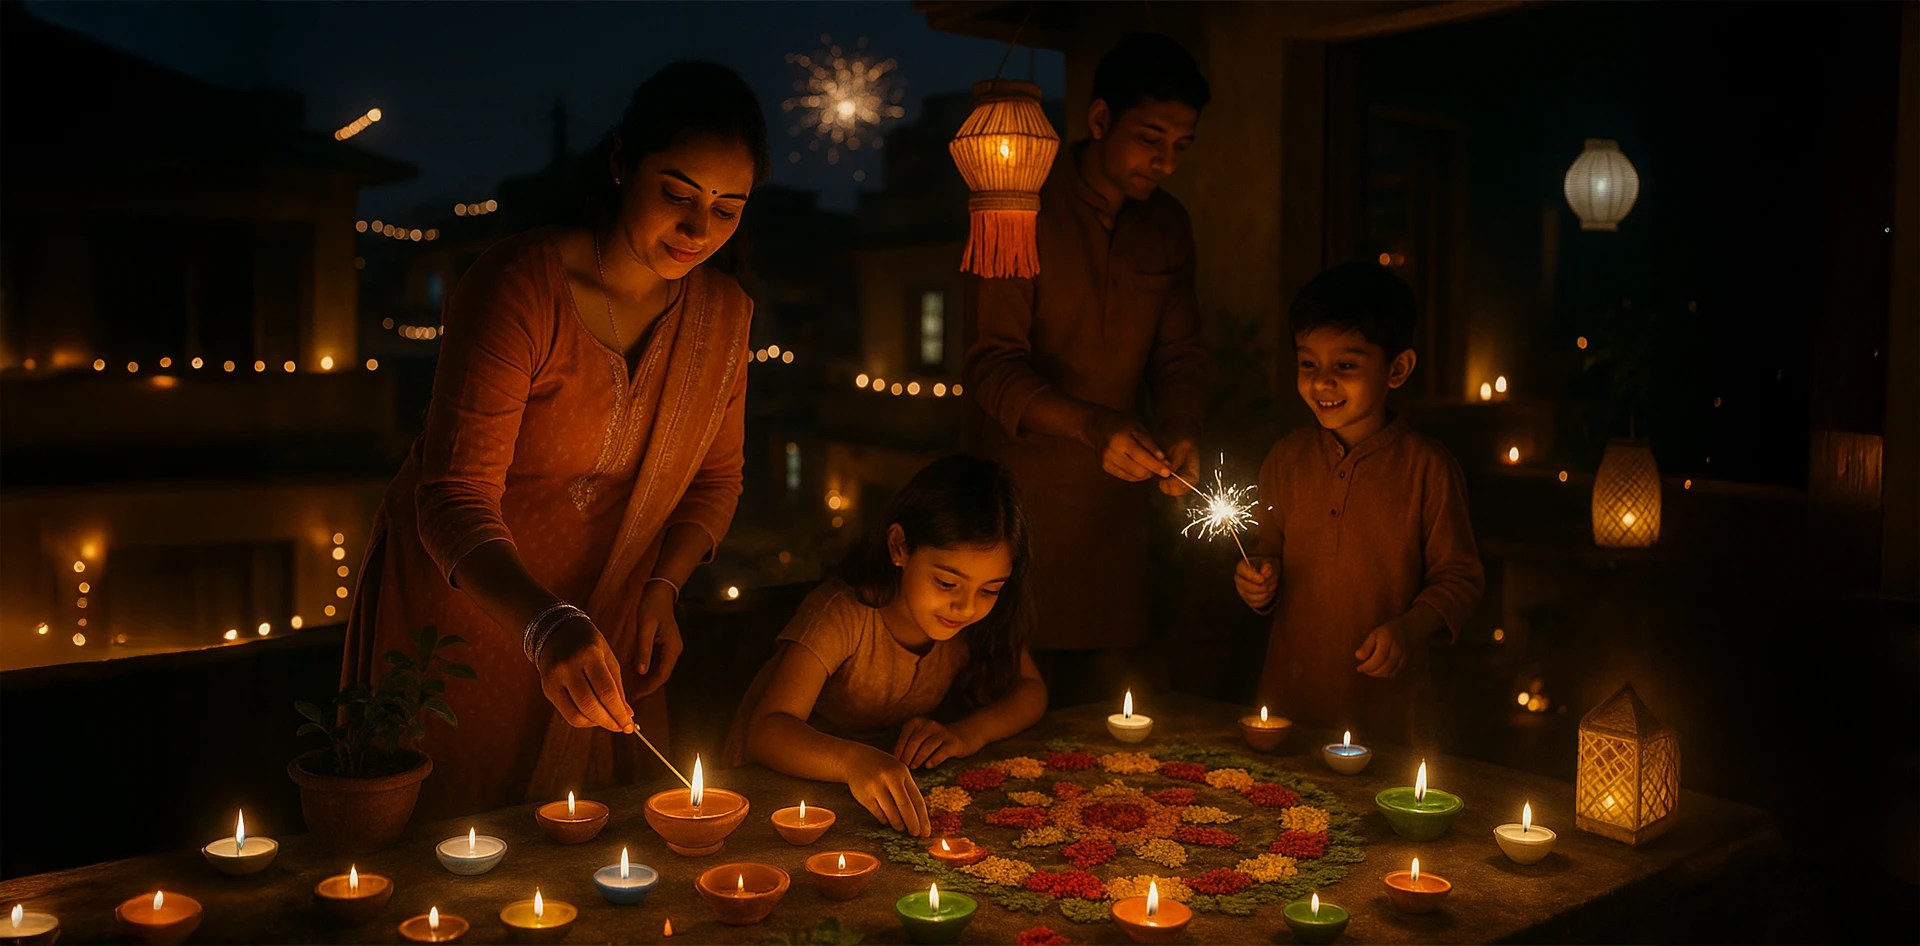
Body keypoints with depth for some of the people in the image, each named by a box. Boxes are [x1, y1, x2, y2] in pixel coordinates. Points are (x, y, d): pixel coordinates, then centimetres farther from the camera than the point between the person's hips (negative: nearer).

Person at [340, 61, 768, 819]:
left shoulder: (723, 314, -4)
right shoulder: (518, 287, -22)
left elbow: (714, 478, 9)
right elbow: (454, 501, -29)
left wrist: (661, 589, -8)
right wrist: (547, 626, -45)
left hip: (596, 621, 5)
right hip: (458, 599, -4)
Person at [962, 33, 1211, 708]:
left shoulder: (1169, 227, 10)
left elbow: (1179, 354, 14)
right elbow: (993, 366, -14)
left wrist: (1179, 434, -8)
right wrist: (1092, 426, -29)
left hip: (1114, 499, 5)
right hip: (1018, 493, -4)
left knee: (1103, 724, 6)